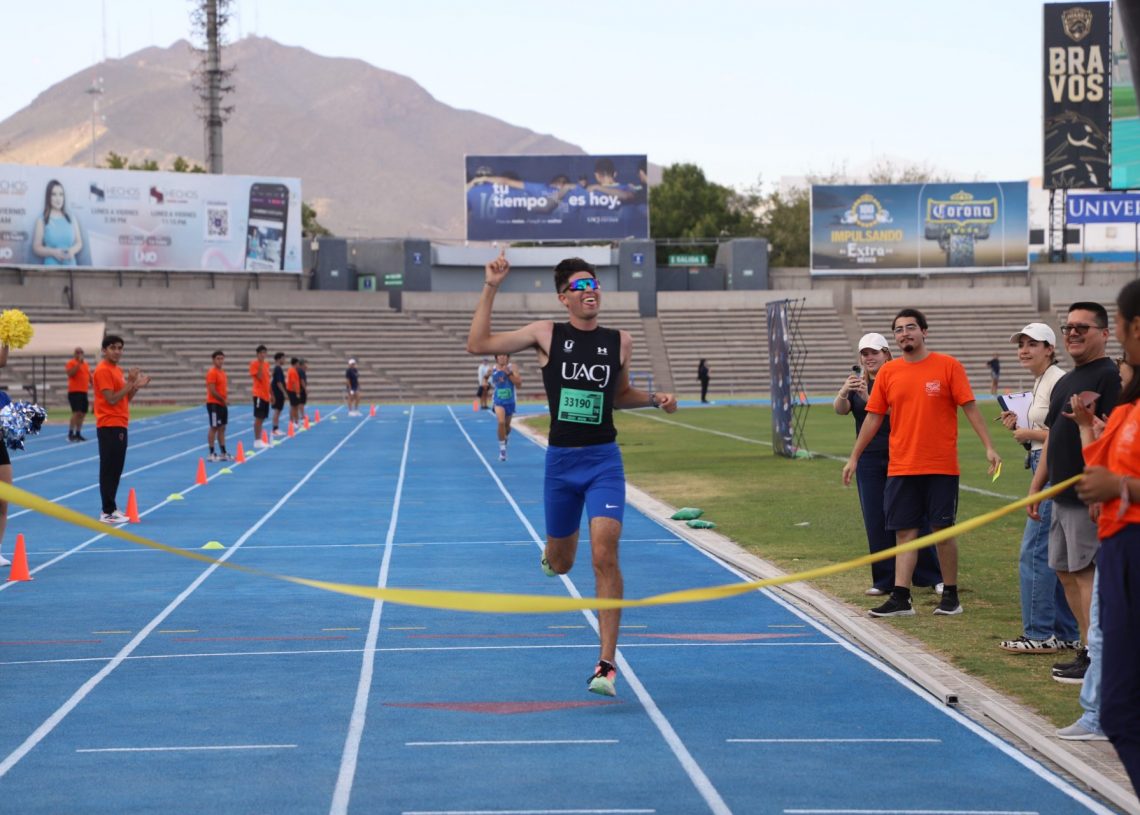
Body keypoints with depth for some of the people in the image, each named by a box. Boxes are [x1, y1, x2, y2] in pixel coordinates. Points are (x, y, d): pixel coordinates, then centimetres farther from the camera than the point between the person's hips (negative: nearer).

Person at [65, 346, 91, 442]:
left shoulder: (85, 364, 17)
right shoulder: (71, 363, -5)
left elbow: (89, 376, 24)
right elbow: (70, 373, -21)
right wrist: (79, 363, -23)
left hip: (84, 392, 8)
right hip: (74, 392, -8)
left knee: (83, 414, 9)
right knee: (76, 412, -15)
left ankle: (78, 433, 17)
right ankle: (71, 434, -13)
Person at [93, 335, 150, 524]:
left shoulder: (117, 370, 16)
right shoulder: (103, 370, -12)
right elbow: (111, 399, -19)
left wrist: (136, 386, 5)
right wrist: (130, 383, -19)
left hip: (119, 426, 10)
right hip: (110, 426, -10)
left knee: (115, 470, 13)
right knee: (109, 470, -8)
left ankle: (111, 508, 19)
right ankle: (108, 513, -7)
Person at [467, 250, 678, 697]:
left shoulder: (619, 341, 4)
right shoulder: (546, 334, 0)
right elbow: (478, 344, -2)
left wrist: (655, 399, 2)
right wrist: (490, 289, -8)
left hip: (604, 460, 0)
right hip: (560, 460, 1)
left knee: (604, 555, -17)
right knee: (560, 564, 12)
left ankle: (607, 664, -14)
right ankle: (552, 552, 54)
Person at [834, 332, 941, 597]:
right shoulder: (856, 382, 9)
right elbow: (840, 410, -8)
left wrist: (869, 398, -32)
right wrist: (843, 392, -28)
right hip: (869, 459, 4)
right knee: (876, 521, 2)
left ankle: (933, 576, 8)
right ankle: (884, 580, 10)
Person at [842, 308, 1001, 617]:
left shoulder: (948, 366, -3)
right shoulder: (888, 372, 6)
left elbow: (970, 407, -4)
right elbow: (873, 417, 11)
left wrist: (989, 447, -12)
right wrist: (854, 457, 10)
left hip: (941, 467, -3)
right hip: (900, 468, 3)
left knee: (943, 530, 3)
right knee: (904, 532, 2)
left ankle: (950, 596, 14)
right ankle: (900, 598, 2)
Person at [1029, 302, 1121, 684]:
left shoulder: (1110, 377, -10)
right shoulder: (1064, 383, 18)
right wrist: (1036, 487, 21)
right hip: (1062, 495, 10)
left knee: (1086, 572, -7)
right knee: (1066, 572, 12)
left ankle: (1095, 657, -1)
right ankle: (1089, 649, 20)